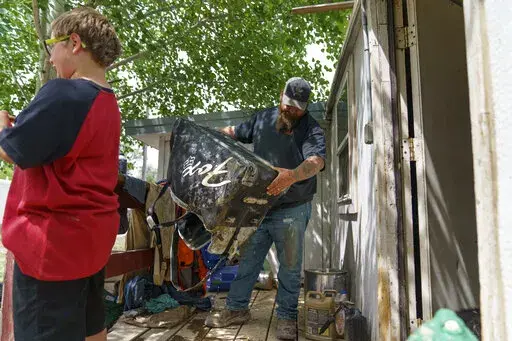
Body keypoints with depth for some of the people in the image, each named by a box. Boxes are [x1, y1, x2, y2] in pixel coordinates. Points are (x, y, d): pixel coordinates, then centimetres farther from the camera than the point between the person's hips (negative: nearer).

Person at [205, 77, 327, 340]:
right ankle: (236, 308, 26)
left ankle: (286, 317, 22)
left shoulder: (312, 129, -9)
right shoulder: (263, 118, 6)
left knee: (290, 265, 6)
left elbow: (316, 160, -29)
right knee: (247, 259, 12)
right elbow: (235, 132, 20)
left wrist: (292, 176, -49)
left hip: (291, 209, -4)